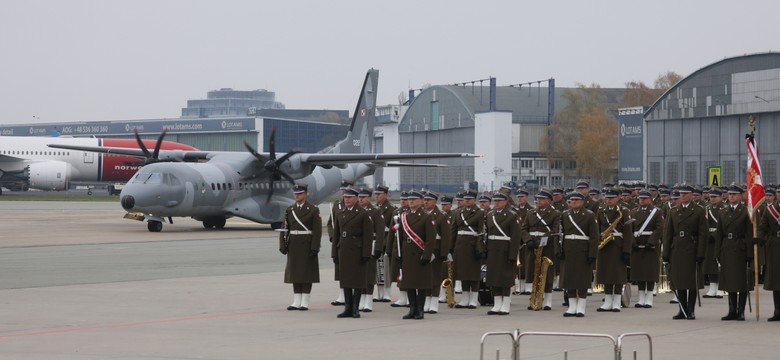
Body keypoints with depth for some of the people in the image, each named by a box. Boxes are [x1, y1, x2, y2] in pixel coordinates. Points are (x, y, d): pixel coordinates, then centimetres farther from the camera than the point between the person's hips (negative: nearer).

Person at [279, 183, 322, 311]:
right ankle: (296, 302, 11)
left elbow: (317, 231, -8)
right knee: (294, 272, 6)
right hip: (293, 245, 5)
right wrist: (283, 245, 0)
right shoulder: (290, 210, 9)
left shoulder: (313, 210, -4)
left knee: (306, 272, -2)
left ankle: (305, 302, 2)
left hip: (307, 244, -5)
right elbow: (285, 228, 8)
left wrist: (315, 247, -15)